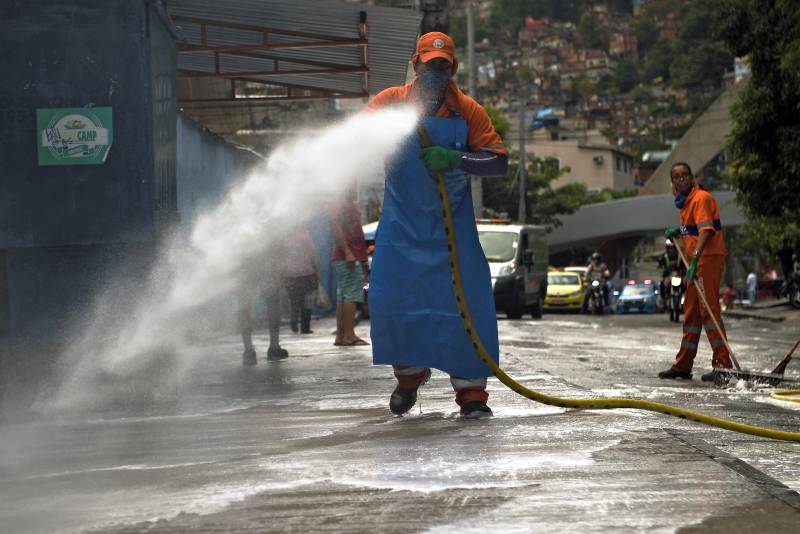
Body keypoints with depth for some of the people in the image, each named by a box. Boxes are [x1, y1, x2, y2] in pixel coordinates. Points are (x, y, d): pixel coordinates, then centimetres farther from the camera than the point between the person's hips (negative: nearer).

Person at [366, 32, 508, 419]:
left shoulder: (468, 112, -4)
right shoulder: (390, 103, -2)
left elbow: (499, 162, -6)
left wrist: (457, 159, -23)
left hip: (453, 225, 0)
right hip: (402, 224, 1)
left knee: (466, 300, -7)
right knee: (389, 300, -2)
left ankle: (471, 391, 0)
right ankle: (410, 373, 23)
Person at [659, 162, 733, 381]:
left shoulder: (701, 198, -12)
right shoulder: (686, 201, 18)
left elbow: (705, 231, -24)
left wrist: (695, 260, -34)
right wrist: (678, 231, 16)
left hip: (709, 258, -10)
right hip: (696, 261, 10)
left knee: (709, 310, -14)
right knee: (691, 312, 14)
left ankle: (723, 364, -16)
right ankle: (683, 365, 21)